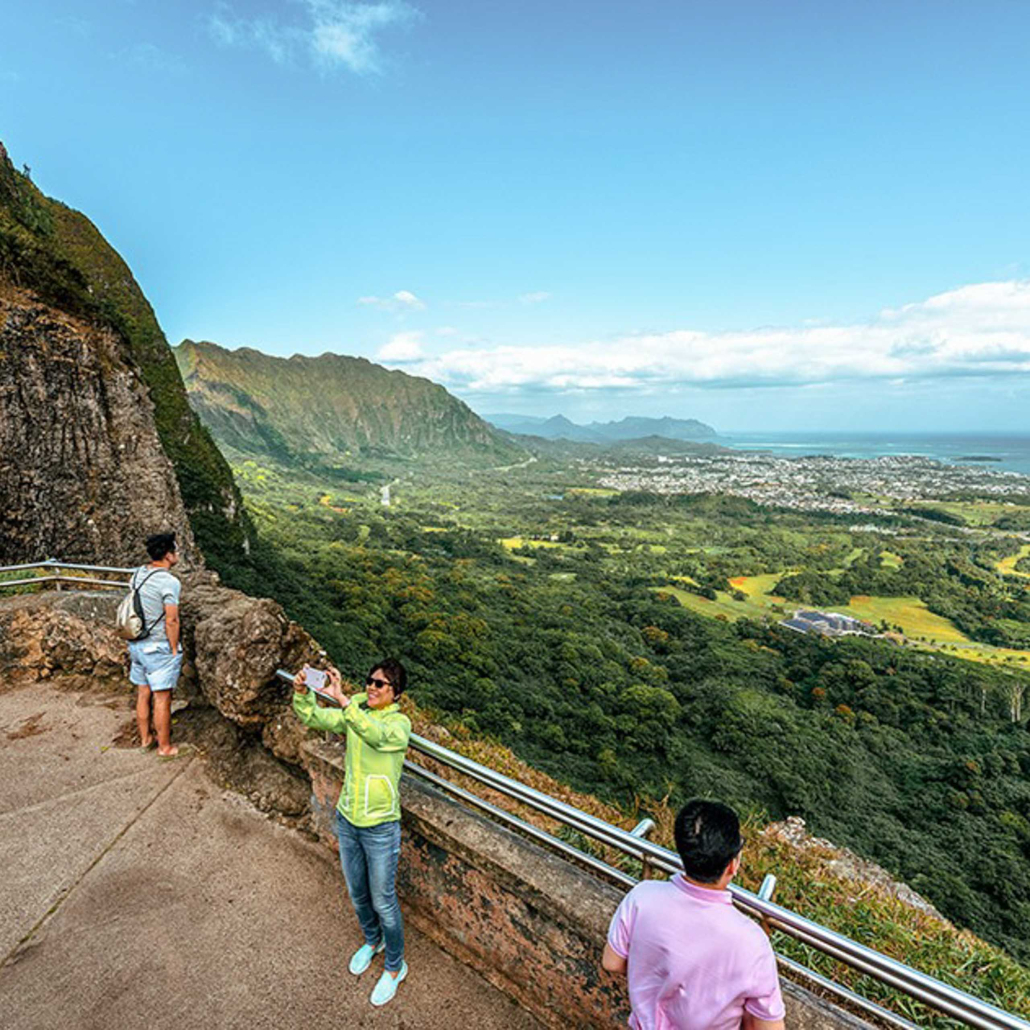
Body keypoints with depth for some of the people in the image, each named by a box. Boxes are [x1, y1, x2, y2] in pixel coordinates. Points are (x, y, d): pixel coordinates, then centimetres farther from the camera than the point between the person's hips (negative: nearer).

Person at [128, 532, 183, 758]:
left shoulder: (138, 574, 3)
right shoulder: (169, 582, -21)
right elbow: (171, 621, -21)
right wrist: (174, 650, -10)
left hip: (136, 644, 8)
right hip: (159, 648, -8)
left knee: (143, 693, 19)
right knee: (162, 698, 4)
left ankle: (145, 737, 34)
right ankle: (165, 746, 16)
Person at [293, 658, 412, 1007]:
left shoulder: (400, 723, -21)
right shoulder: (353, 713, -4)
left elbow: (375, 734, -42)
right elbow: (312, 717, -11)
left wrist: (342, 698, -50)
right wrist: (301, 692, -31)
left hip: (380, 828, -5)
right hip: (347, 820, 6)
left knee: (383, 901, 11)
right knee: (357, 893, 25)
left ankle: (395, 966, 37)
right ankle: (372, 940, 54)